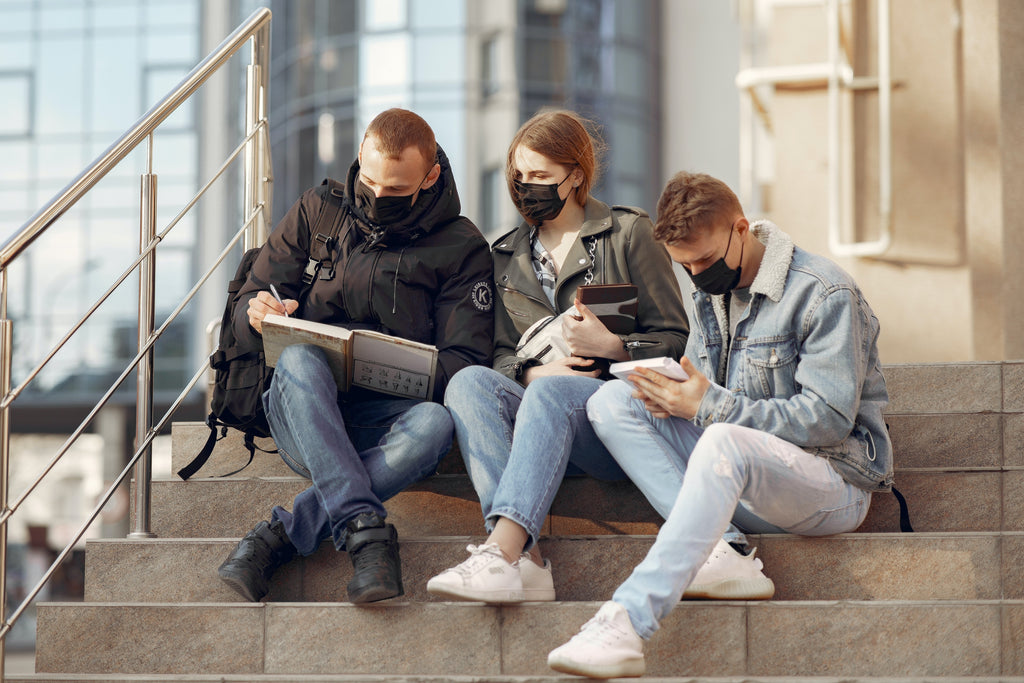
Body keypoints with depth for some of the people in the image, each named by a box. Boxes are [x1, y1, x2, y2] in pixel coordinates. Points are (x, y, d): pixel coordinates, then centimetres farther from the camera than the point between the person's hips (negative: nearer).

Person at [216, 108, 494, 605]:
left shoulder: (460, 247, 7)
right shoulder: (316, 213, 11)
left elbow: (464, 364, 1)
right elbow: (247, 312, 14)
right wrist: (259, 315, -13)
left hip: (385, 422, -1)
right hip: (300, 415, 1)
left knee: (435, 422, -36)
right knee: (298, 357, -34)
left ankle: (279, 536, -32)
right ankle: (363, 526, -43)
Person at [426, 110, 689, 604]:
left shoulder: (629, 233, 9)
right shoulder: (506, 256, 22)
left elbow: (677, 340, 5)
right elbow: (501, 354, 16)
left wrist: (611, 346, -12)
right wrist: (533, 371, -7)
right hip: (536, 405, 4)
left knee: (552, 392, -36)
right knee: (469, 381, -28)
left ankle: (501, 551, -54)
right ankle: (525, 559, -46)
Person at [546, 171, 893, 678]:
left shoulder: (825, 294, -12)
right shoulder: (711, 292, 11)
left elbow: (829, 419, -19)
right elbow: (703, 389, 19)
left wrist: (709, 405, -21)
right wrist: (672, 397, -8)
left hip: (835, 480, -8)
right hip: (739, 472, 8)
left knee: (724, 443, -40)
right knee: (611, 402, -7)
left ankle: (626, 621, -50)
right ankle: (720, 551, -25)